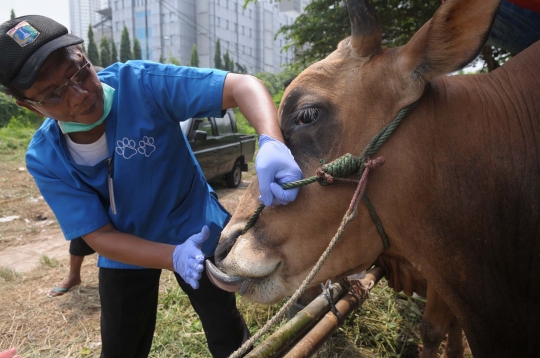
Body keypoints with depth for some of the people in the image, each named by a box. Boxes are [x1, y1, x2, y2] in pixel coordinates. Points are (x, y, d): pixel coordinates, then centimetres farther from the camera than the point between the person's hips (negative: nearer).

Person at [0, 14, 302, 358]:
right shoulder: (45, 159, -18)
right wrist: (175, 257, -35)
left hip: (198, 231, -2)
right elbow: (99, 236, -18)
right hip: (126, 252, 3)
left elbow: (243, 85, -33)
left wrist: (271, 144, -54)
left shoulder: (140, 82, -28)